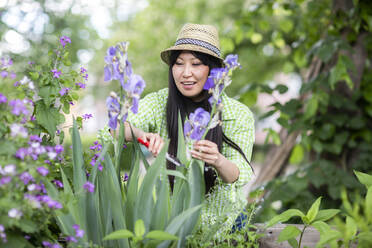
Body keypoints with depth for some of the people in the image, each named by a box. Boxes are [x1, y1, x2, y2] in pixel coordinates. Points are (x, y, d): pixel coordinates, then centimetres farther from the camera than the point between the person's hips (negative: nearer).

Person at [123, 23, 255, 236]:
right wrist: (140, 134, -42)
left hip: (219, 220, 0)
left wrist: (218, 161, -37)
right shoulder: (158, 103, -5)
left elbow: (240, 177, -14)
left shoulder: (239, 115, -8)